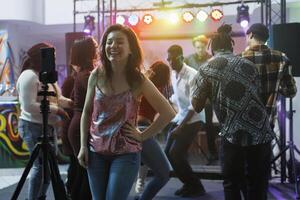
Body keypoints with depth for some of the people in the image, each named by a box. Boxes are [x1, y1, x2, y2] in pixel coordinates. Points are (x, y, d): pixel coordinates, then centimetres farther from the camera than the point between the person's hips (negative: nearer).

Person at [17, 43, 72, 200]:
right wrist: (56, 110, -21)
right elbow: (29, 106, -23)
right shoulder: (29, 76, -14)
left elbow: (57, 99, 17)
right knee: (41, 165, -6)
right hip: (33, 127, -9)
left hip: (48, 127, 9)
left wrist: (73, 103, -1)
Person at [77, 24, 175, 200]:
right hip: (96, 151, 3)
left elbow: (168, 113, -5)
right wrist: (83, 146, 1)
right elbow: (87, 113, 7)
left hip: (125, 154, -3)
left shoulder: (138, 80, -9)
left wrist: (143, 136, -6)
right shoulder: (97, 75, -1)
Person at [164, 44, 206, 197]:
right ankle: (189, 184, 20)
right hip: (179, 117, 8)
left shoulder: (192, 75, -19)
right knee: (168, 153, 4)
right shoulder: (173, 75, 5)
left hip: (193, 120, -8)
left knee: (176, 154, -13)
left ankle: (196, 187, 5)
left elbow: (194, 105, -21)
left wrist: (181, 126, -22)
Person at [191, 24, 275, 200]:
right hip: (261, 132, 3)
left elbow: (197, 107, 2)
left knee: (232, 184, 13)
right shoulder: (248, 64, 9)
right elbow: (257, 94, 16)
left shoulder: (206, 70, 1)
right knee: (258, 185, 14)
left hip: (234, 134, -3)